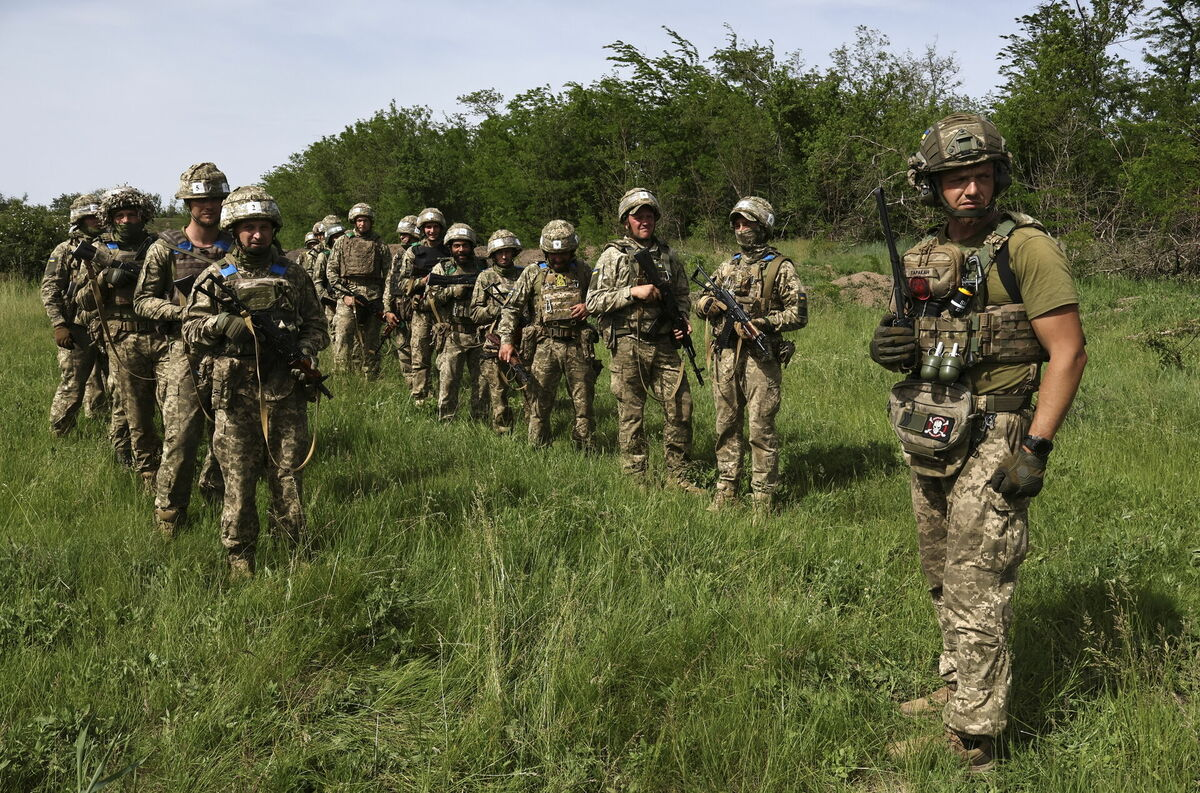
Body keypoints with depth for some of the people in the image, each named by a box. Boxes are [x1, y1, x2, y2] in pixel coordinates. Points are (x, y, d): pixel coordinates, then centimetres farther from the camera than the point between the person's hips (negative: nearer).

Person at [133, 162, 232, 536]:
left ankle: (213, 489, 35)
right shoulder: (166, 249, 1)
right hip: (187, 351, -3)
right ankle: (168, 517, 6)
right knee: (180, 437, -7)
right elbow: (143, 300, 4)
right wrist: (183, 312, -13)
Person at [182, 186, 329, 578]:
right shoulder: (215, 278, 6)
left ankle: (295, 546, 21)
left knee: (288, 472, 6)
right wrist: (223, 322, -16)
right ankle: (239, 557, 13)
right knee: (239, 476, 2)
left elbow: (317, 322, 14)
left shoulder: (293, 275, 9)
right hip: (235, 391, -1)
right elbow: (192, 329, 4)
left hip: (286, 389, 1)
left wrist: (306, 350, -6)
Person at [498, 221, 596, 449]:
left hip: (578, 347, 1)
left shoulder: (583, 272, 10)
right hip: (545, 346, -1)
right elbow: (512, 308, 5)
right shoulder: (533, 274, 6)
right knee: (539, 406, 1)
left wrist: (589, 306, -5)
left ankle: (584, 452, 15)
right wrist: (506, 340, -6)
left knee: (584, 404, 5)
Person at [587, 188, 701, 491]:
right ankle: (634, 479, 13)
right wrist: (632, 292, -15)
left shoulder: (668, 255, 12)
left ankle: (677, 476, 14)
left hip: (664, 345, 4)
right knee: (631, 415, 2)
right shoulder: (613, 256, 0)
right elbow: (593, 302, -6)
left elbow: (683, 295, 23)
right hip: (628, 345, -4)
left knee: (680, 406, 2)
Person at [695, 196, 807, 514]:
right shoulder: (728, 266, 15)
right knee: (727, 424, 10)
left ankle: (763, 496, 4)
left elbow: (799, 313, -5)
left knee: (761, 428, -4)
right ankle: (726, 488, 21)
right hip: (725, 356, 5)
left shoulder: (780, 267, -1)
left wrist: (762, 324, -17)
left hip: (761, 358, -5)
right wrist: (707, 303, -4)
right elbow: (703, 302, 21)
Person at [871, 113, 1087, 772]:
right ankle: (956, 689, 36)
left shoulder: (1026, 248, -11)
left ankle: (971, 738, 7)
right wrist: (891, 345, -1)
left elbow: (1068, 353, -14)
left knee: (976, 596, -3)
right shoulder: (925, 256, 11)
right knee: (943, 582, 19)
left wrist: (1035, 448, -20)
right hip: (929, 444, 8)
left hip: (989, 446, -8)